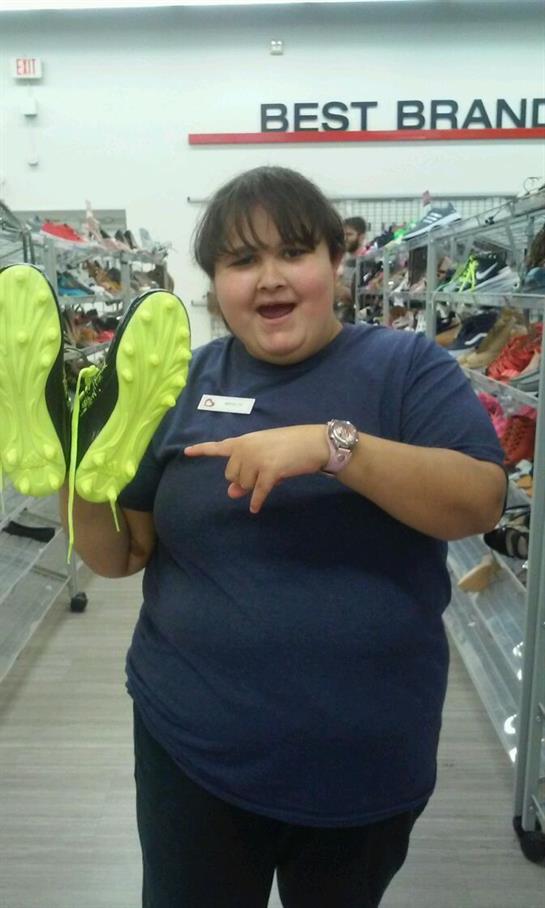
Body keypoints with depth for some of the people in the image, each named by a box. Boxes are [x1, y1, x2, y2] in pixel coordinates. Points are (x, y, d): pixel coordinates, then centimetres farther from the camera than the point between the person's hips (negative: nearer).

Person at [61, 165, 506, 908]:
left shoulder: (408, 367, -6)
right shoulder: (182, 384, -1)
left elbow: (480, 503, -18)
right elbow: (117, 556, 0)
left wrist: (333, 444, -31)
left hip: (369, 761, 0)